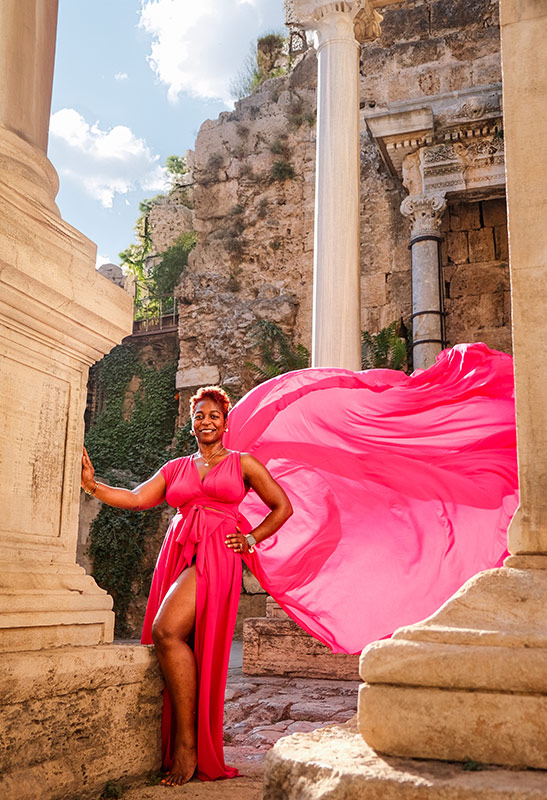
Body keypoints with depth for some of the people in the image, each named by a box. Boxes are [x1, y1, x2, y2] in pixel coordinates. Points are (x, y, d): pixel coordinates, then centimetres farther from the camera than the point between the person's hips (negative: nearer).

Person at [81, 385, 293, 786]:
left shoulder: (242, 463, 12)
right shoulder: (176, 468, 21)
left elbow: (283, 507, 15)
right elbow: (135, 498, 9)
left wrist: (251, 539, 5)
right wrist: (91, 484, -3)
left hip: (216, 555, -5)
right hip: (178, 555, 5)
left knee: (168, 632, -24)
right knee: (177, 646, -2)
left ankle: (188, 744, -18)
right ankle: (180, 750, 9)